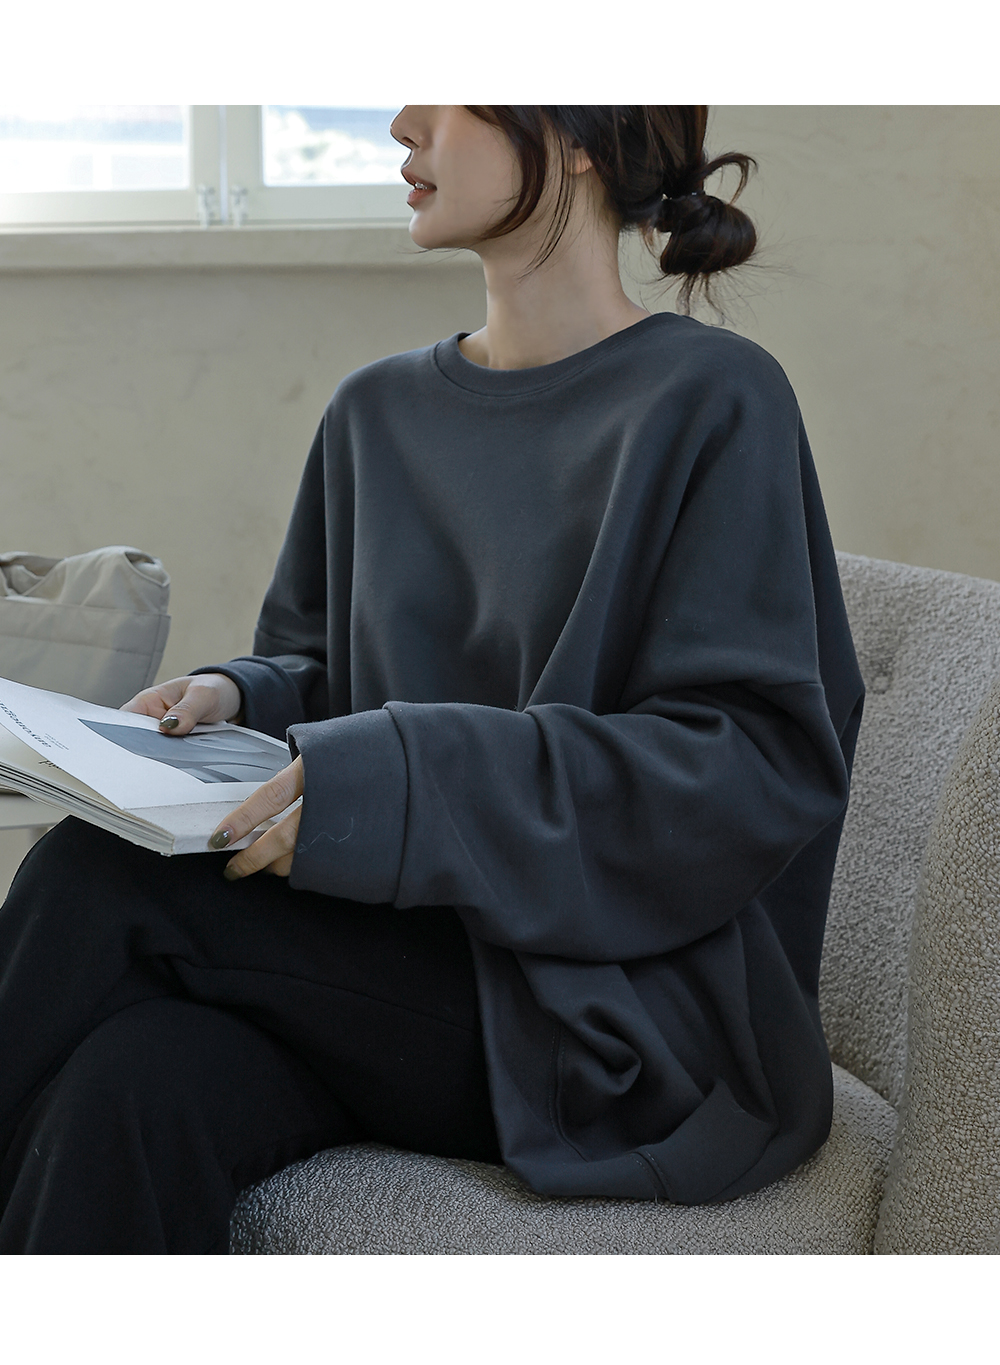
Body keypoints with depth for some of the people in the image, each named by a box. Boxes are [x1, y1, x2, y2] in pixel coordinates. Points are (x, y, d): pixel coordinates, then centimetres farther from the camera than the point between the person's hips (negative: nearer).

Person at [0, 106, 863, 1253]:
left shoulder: (709, 401, -7)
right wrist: (238, 698, -2)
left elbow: (763, 766, -15)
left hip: (628, 1011, -5)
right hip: (379, 976, 5)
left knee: (96, 883, -21)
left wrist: (401, 783, -23)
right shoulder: (379, 411, 14)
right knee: (138, 1089, -29)